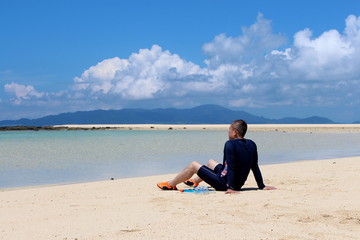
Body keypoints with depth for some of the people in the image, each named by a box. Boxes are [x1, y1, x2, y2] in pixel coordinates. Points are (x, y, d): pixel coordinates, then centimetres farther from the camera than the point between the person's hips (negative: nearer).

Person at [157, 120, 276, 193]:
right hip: (239, 183, 8)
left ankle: (170, 184, 26)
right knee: (210, 162, 31)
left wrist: (231, 187, -28)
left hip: (223, 183, -8)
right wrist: (262, 186, 8)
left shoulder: (230, 144, -22)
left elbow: (231, 167, -28)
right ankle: (194, 181, 54)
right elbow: (255, 167, 2)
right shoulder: (251, 145, -1)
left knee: (193, 165, 9)